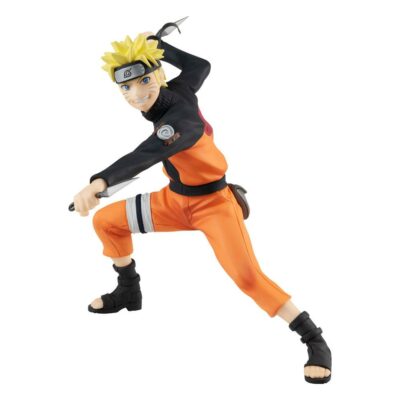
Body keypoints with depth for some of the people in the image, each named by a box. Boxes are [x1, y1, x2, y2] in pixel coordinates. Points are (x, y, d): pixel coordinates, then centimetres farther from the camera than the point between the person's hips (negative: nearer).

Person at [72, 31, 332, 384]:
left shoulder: (179, 119, -33)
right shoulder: (178, 89, -10)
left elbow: (145, 156, -53)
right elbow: (200, 65, 12)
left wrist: (100, 182, -68)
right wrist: (156, 42, 19)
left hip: (213, 204, -9)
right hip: (175, 199, 9)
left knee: (248, 277, -24)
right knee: (106, 221, 8)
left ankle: (314, 340, -10)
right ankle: (129, 292, 31)